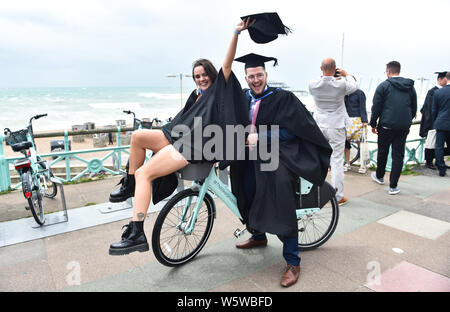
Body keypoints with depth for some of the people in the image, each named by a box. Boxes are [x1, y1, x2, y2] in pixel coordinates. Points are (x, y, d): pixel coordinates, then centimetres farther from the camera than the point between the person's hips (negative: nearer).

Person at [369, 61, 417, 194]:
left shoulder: (384, 85, -4)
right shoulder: (410, 87, 11)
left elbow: (376, 107, -6)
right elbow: (414, 108, 16)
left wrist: (373, 124, 3)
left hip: (386, 126, -3)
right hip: (404, 127, 3)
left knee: (382, 152, 15)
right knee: (398, 155, 5)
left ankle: (379, 176, 34)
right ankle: (393, 186, 6)